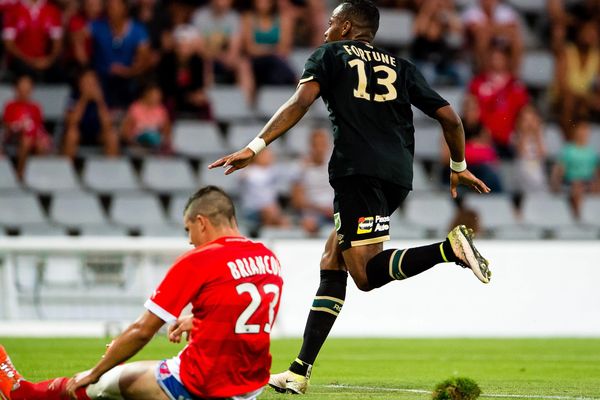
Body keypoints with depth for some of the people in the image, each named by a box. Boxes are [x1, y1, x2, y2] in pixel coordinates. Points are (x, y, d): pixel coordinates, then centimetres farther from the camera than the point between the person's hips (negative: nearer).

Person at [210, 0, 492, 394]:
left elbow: (302, 101, -6)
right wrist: (459, 167, 36)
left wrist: (255, 147, -10)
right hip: (398, 174, 6)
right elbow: (450, 117, 20)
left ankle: (449, 248, -32)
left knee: (368, 273, -9)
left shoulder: (330, 55, 13)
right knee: (331, 261, 13)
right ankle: (301, 370, 7)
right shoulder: (401, 67, 24)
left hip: (357, 170, -6)